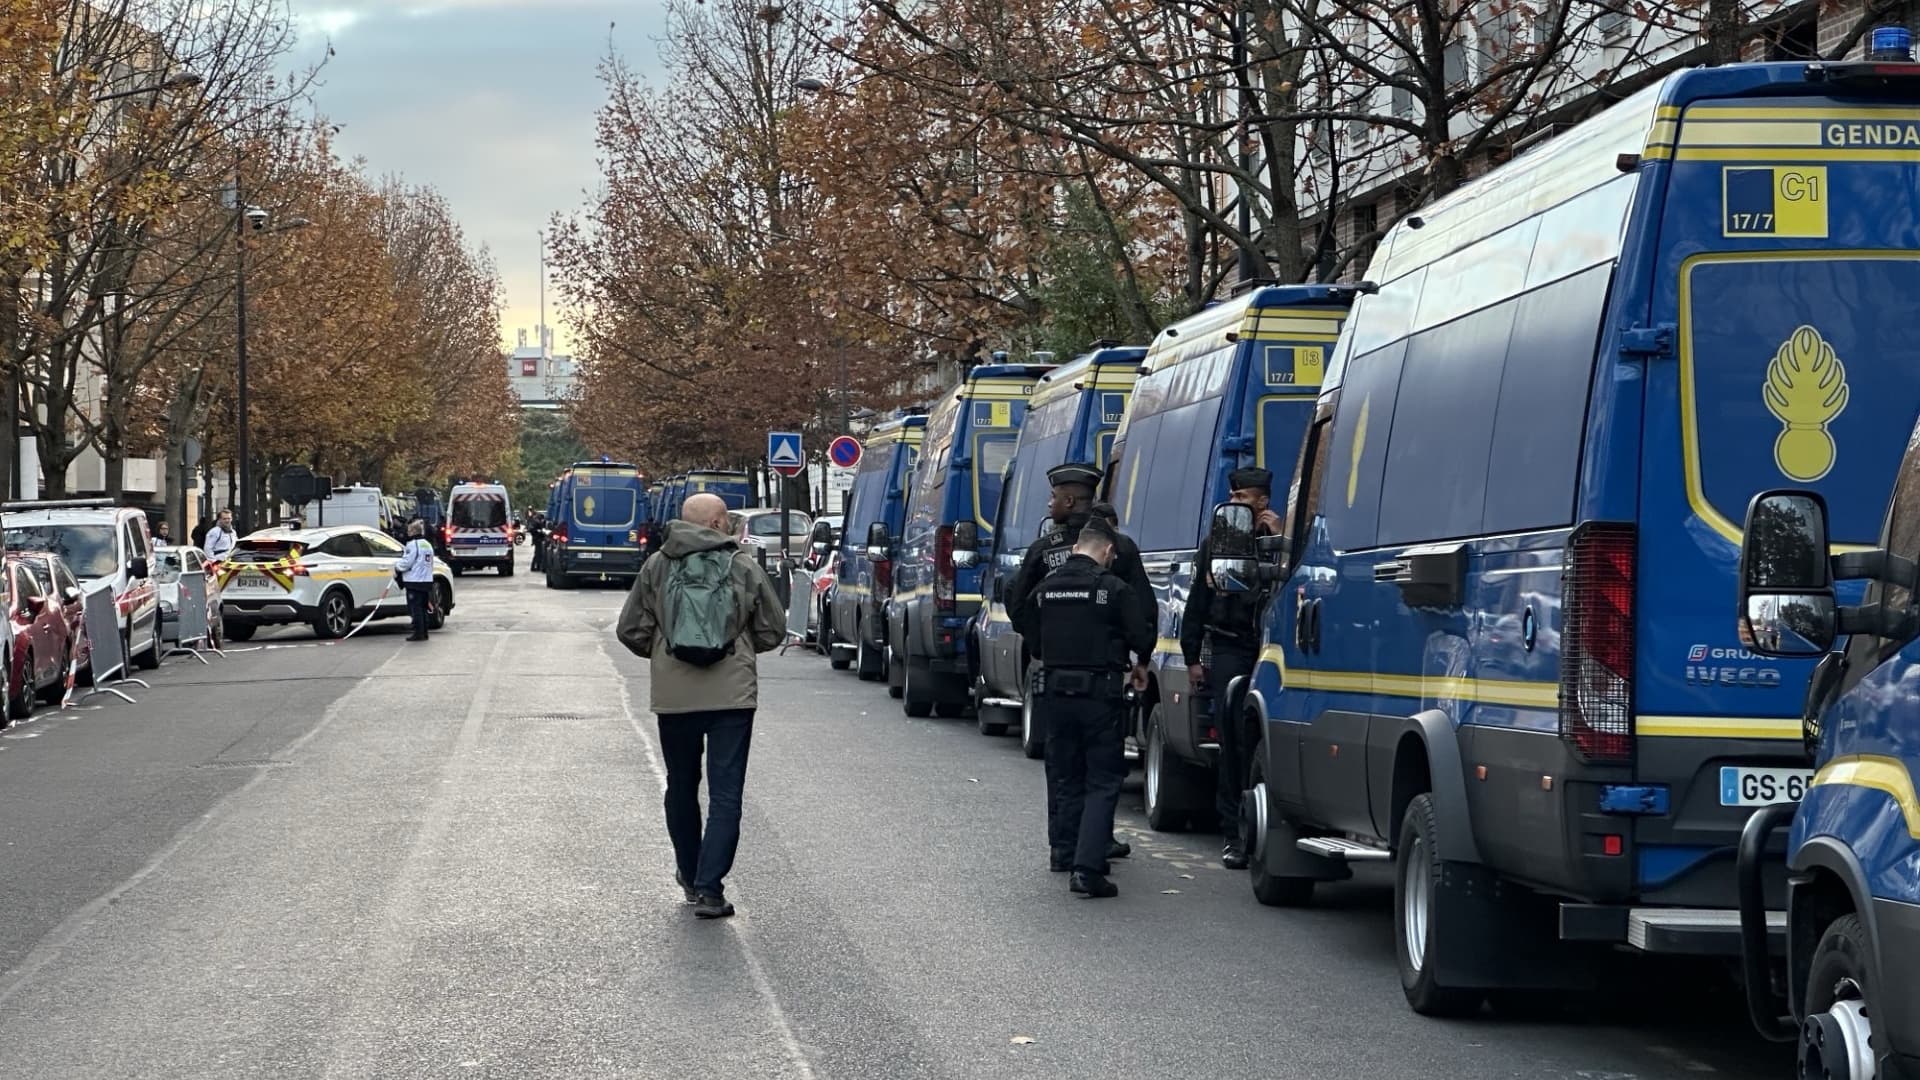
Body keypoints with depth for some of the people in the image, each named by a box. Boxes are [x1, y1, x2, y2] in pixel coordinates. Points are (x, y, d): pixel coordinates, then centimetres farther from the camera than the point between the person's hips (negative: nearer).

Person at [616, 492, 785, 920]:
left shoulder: (656, 568, 1)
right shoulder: (745, 568, -1)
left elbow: (631, 631, 0)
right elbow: (773, 631, 4)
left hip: (674, 697, 2)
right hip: (732, 696, -2)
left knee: (682, 788, 19)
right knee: (726, 794, -1)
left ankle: (691, 877, 31)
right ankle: (709, 888, -10)